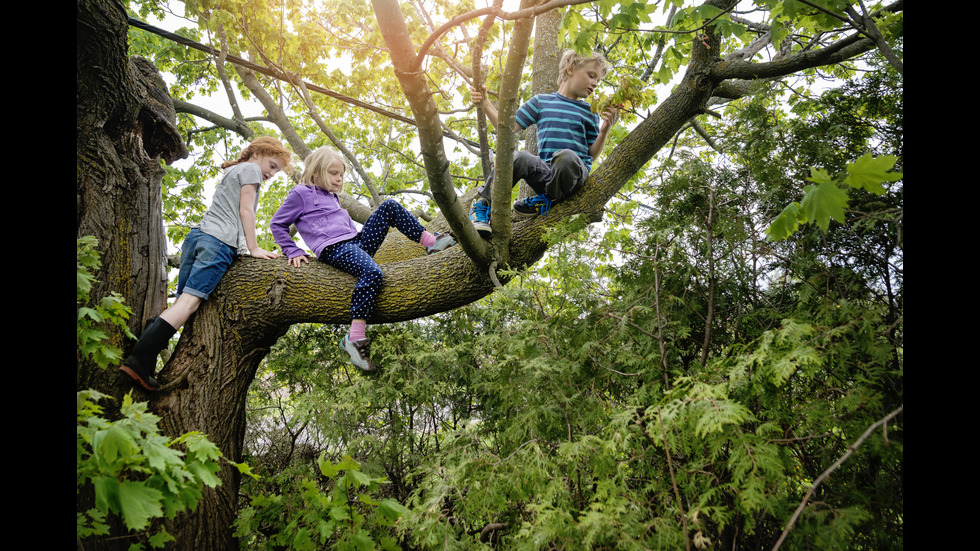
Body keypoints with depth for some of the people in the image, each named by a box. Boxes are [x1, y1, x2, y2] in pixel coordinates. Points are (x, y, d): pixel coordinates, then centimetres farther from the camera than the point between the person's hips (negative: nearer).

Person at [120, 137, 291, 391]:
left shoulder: (231, 172, 35)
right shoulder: (250, 169, 8)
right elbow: (245, 210, -1)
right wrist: (254, 248, -2)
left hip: (197, 235, 9)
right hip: (219, 239, -9)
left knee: (182, 303, 3)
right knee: (190, 301, -17)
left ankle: (140, 361, -8)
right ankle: (138, 361, -26)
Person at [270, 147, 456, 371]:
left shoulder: (333, 198, 31)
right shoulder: (301, 193, 8)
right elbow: (278, 224, 7)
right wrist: (293, 251, -3)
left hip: (357, 242, 8)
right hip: (334, 250, -8)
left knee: (390, 206, -1)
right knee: (372, 272, -38)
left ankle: (432, 242, -3)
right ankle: (355, 338, -39)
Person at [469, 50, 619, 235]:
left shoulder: (589, 112, 19)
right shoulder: (541, 101, 19)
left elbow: (592, 154, 15)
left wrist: (604, 131, -1)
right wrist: (485, 105, 5)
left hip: (575, 173, 0)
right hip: (546, 172, 0)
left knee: (566, 156, -37)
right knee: (519, 158, -33)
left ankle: (548, 200, -11)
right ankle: (483, 204, -14)